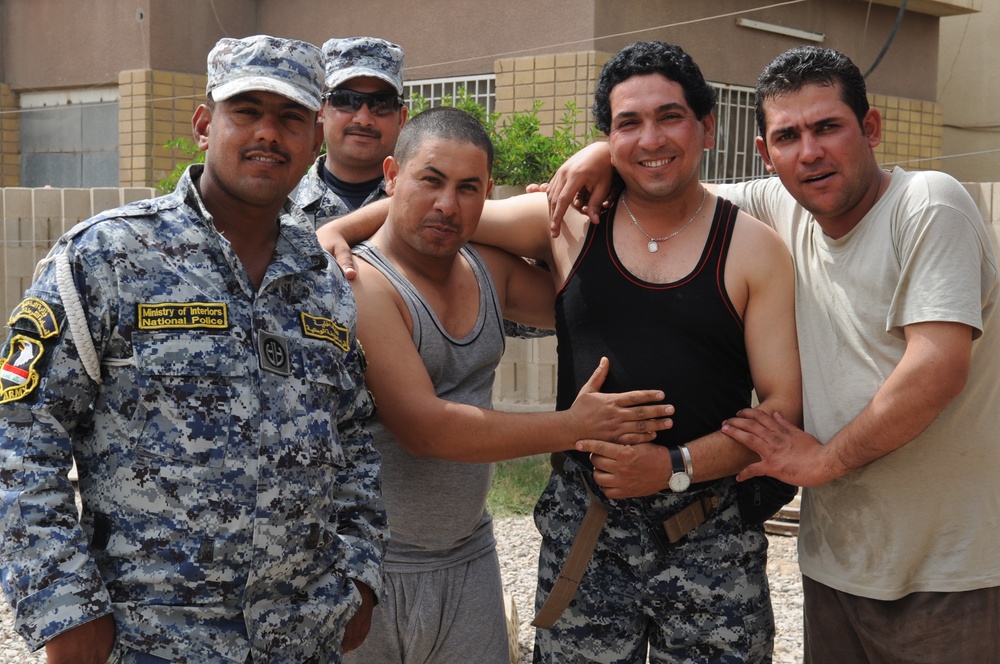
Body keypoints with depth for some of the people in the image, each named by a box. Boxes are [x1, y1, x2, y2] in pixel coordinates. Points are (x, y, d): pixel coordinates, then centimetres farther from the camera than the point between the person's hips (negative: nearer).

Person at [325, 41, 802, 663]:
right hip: (584, 527, 1)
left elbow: (784, 404, -5)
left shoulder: (754, 249, -1)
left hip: (711, 535, -1)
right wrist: (337, 229, -5)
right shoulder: (568, 222, 3)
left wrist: (676, 466, -16)